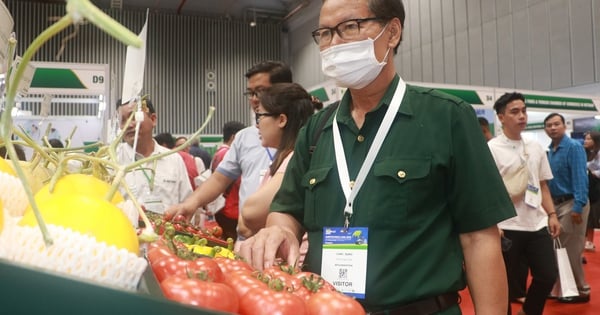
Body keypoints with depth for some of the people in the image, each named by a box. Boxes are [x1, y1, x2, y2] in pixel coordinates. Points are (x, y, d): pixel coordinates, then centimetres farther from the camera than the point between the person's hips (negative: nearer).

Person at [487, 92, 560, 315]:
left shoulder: (535, 148, 10)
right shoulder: (491, 149, -9)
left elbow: (542, 186, 16)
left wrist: (552, 214, 8)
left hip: (537, 224, 6)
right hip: (507, 227, -5)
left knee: (548, 275, 7)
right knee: (506, 282, 5)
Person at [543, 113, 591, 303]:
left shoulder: (574, 147, -13)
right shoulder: (549, 151, 9)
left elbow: (580, 178, -20)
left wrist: (578, 207, -25)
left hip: (571, 204, -8)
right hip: (556, 204, 8)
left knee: (570, 250, -1)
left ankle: (581, 291, 13)